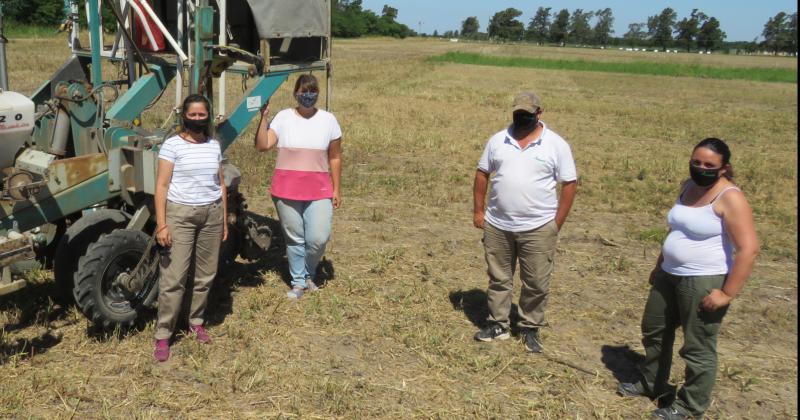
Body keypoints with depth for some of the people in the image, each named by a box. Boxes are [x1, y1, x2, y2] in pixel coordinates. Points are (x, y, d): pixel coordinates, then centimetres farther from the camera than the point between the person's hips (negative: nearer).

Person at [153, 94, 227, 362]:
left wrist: (224, 220, 13)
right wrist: (161, 224, -13)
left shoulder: (214, 146, 10)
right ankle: (163, 335, 4)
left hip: (211, 213, 5)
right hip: (180, 214, -4)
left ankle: (196, 322, 28)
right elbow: (162, 186, -7)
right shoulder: (172, 145, -3)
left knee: (206, 274, 10)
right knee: (174, 277, -5)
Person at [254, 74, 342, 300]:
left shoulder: (328, 120, 4)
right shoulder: (283, 117, 0)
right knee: (294, 239, 9)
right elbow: (262, 146, -9)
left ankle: (308, 273, 22)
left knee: (318, 238, -7)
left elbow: (335, 158, 7)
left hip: (318, 190, 0)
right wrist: (264, 117, -16)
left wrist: (336, 189, 6)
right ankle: (298, 282, 27)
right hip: (286, 189, 0)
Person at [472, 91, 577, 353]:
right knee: (498, 279, 14)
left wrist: (557, 224, -6)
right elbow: (482, 174, 10)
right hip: (497, 226, 3)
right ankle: (498, 325, 28)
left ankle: (531, 329, 25)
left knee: (536, 284, 7)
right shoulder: (498, 140, 4)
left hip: (538, 229, -2)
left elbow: (570, 184, -4)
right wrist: (478, 210, 5)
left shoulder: (556, 144, -5)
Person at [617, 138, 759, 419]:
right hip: (670, 276, 9)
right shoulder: (689, 187, 7)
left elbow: (748, 249, -23)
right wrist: (659, 266, 21)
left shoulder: (730, 198, -18)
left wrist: (728, 293, -23)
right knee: (654, 331, 21)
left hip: (704, 282, -9)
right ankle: (651, 384, 40)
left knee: (698, 348, 4)